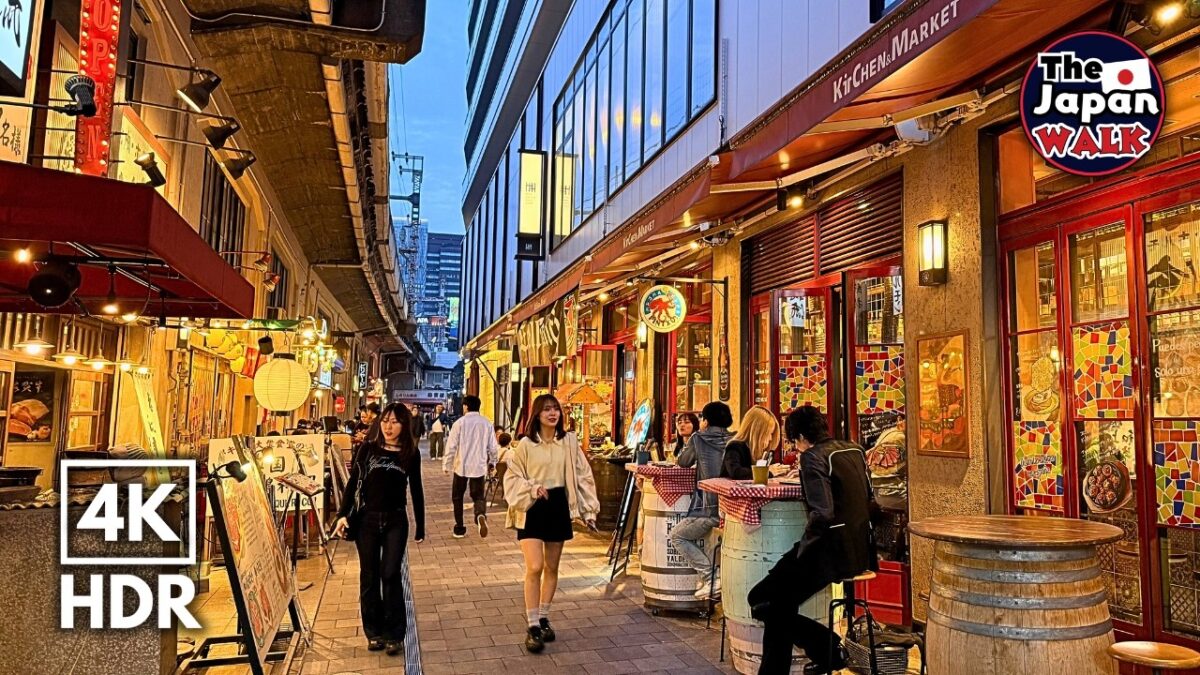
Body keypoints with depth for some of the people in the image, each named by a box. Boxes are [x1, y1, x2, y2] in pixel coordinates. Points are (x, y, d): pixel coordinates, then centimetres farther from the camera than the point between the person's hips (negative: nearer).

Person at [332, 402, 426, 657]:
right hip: (366, 519, 1)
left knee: (391, 574, -5)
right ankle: (373, 632, 18)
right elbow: (353, 483, 2)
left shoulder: (411, 454, 0)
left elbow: (416, 491, 6)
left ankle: (394, 634, 6)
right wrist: (343, 514, -8)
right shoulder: (368, 448, -1)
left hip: (395, 521, -1)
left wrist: (420, 527, 6)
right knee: (369, 577, 7)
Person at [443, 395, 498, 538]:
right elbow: (492, 446, 4)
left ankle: (459, 529, 17)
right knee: (478, 496, 9)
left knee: (457, 497, 15)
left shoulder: (460, 422, -8)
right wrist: (492, 462, 20)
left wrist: (446, 465, 3)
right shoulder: (487, 423, 1)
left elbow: (451, 446, -8)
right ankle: (481, 515, -23)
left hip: (461, 466, -2)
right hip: (479, 466, 2)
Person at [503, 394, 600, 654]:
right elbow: (512, 477, -1)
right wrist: (532, 489, -19)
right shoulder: (526, 444, -6)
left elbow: (582, 476, 3)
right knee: (534, 568, -11)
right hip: (532, 508, -3)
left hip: (558, 507, 3)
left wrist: (589, 510, 0)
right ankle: (533, 627, -1)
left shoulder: (569, 441, 0)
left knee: (552, 568, 13)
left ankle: (544, 617, 29)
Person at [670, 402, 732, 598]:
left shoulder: (699, 438, -3)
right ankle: (708, 576, 20)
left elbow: (682, 462, 11)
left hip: (710, 508, -6)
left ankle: (710, 578, 2)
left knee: (677, 535, 15)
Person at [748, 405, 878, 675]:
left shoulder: (813, 456, -13)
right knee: (778, 603, 18)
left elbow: (823, 514, -23)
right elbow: (870, 502, 20)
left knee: (761, 601, 0)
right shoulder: (854, 450, 10)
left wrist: (804, 544, -7)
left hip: (833, 552, -9)